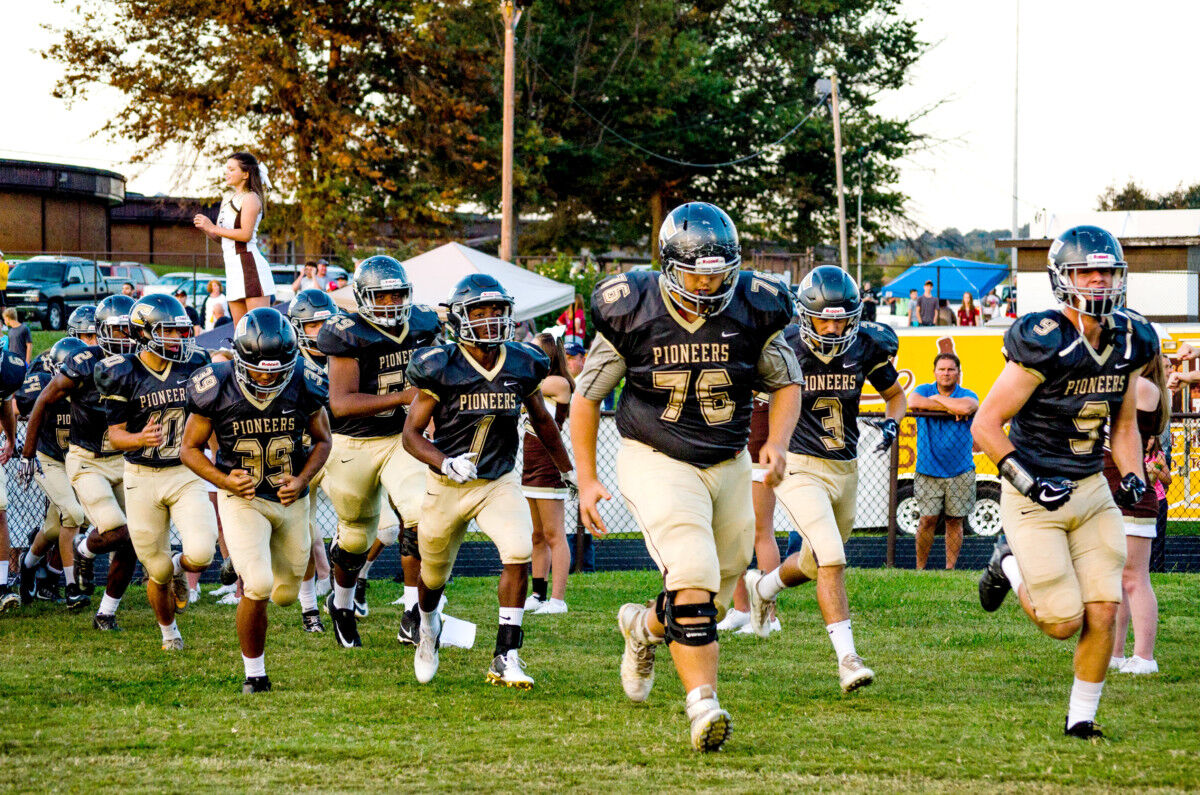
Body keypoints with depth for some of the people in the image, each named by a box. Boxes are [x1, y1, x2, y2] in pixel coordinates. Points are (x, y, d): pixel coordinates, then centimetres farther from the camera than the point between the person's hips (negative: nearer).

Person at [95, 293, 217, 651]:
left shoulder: (194, 366, -1)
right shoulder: (123, 375, -9)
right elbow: (116, 435, -7)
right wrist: (140, 439, -27)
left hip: (187, 474, 1)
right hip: (142, 477, -1)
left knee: (201, 554, -19)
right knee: (158, 572, 4)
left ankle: (181, 567, 19)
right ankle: (168, 629, 33)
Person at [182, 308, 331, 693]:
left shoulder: (304, 385, -12)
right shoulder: (216, 389, -18)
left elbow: (322, 440, 5)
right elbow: (190, 449, -5)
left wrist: (302, 479, -13)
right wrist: (224, 480, -22)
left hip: (290, 499, 3)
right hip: (241, 498, -3)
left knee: (285, 593, 11)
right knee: (258, 588, -21)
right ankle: (254, 673, -1)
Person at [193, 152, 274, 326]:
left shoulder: (251, 198, -6)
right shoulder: (228, 200, 20)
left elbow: (246, 234, -17)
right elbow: (219, 236, 22)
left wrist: (213, 228, -14)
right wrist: (204, 228, 1)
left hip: (250, 265, -9)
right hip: (233, 268, 9)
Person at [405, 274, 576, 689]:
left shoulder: (522, 365, -5)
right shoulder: (441, 368, -16)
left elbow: (541, 421, 13)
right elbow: (411, 433, -12)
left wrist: (569, 471, 21)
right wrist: (445, 463, -30)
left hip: (500, 483, 1)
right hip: (448, 484, -1)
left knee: (518, 554, -24)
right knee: (435, 573, 16)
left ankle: (506, 656, -18)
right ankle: (429, 624, 53)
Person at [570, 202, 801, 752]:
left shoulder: (753, 310, -7)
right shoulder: (632, 313, -12)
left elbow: (786, 383, 9)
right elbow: (586, 397, -1)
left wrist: (777, 443, -10)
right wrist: (586, 480, -3)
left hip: (728, 466, 4)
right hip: (656, 461, -4)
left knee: (713, 600, 11)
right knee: (693, 578, -22)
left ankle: (645, 626, 42)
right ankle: (703, 703, -21)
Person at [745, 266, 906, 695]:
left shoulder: (866, 346, -5)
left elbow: (894, 393, 12)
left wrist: (892, 421, -9)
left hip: (845, 469, 5)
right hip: (799, 467, -5)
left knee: (816, 563, 20)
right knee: (832, 558, -20)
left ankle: (763, 587, 51)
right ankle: (847, 658, -17)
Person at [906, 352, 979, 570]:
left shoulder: (968, 395, 2)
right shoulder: (924, 390, 5)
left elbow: (966, 407, -23)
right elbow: (913, 402, -19)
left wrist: (936, 398, -9)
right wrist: (950, 409, -16)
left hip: (960, 471, 0)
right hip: (928, 470, 0)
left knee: (954, 520, 4)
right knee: (927, 520, -4)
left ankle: (950, 568, 12)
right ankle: (920, 568, 6)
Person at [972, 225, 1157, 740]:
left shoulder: (1128, 342, 2)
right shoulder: (1044, 344, -20)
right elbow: (985, 425, -15)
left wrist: (1133, 478, 1)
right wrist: (1028, 481, -22)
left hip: (1093, 489, 6)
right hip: (1036, 498, -6)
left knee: (1103, 614, -3)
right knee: (1064, 623, -5)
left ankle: (1082, 717, 15)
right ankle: (1009, 565, 23)